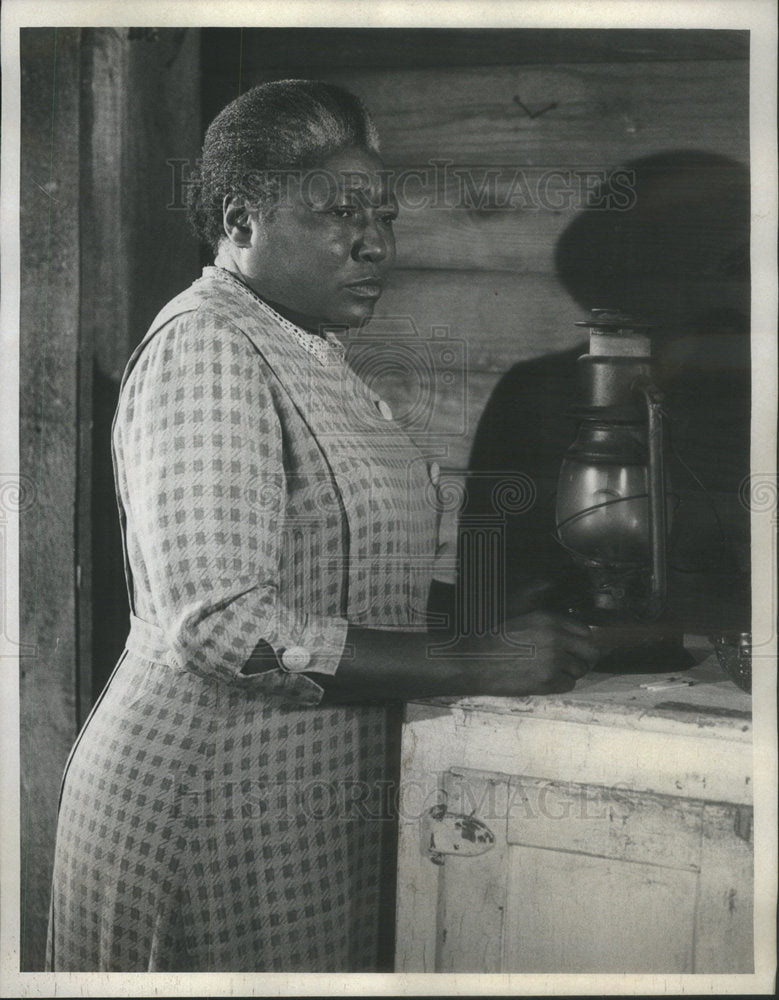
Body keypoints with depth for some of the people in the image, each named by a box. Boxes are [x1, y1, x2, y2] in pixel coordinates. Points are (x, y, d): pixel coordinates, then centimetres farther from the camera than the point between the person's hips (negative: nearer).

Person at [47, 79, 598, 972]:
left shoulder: (312, 355, 14)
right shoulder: (202, 347, -16)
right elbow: (222, 625, -25)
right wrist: (478, 664, -24)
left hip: (312, 795, 9)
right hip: (219, 807, -9)